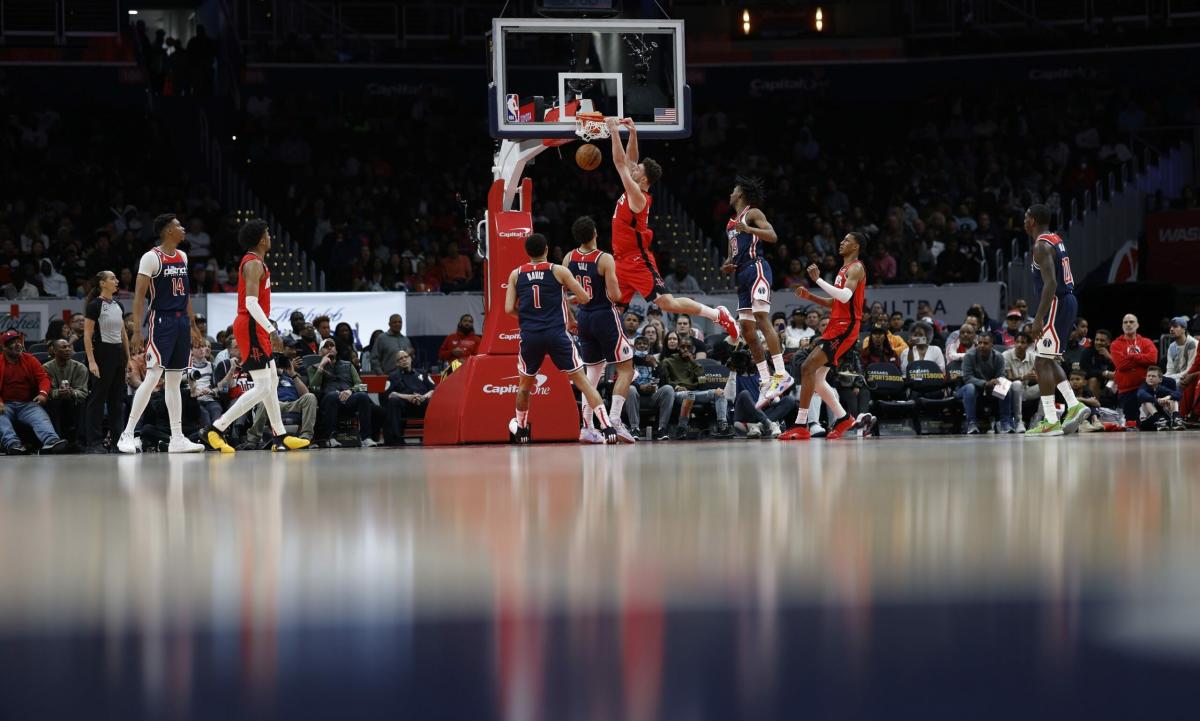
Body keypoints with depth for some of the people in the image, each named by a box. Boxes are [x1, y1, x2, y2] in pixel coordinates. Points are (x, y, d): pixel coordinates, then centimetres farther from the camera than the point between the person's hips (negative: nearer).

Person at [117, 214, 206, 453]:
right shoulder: (152, 257, -10)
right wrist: (137, 331, -19)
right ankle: (127, 434, -11)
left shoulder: (182, 256, 13)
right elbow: (139, 295, -13)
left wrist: (193, 326, 20)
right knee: (153, 377, -14)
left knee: (175, 380, 9)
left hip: (181, 321, 8)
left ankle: (177, 438, 10)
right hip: (161, 320, -8)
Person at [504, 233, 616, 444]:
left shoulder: (516, 274, 8)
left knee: (525, 383, 25)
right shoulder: (558, 271, 3)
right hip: (556, 334, -2)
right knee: (581, 379, 0)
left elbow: (509, 309, 4)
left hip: (530, 337, 2)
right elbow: (585, 298, 4)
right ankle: (607, 428, -13)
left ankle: (521, 430, 33)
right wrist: (569, 298, 26)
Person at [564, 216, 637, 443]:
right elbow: (615, 295, -19)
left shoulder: (569, 259, 0)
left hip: (584, 318, 6)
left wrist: (570, 319, 21)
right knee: (626, 369, 2)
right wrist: (619, 292, 4)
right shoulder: (605, 259, -16)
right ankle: (614, 418, -15)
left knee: (593, 370, 19)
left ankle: (587, 427, 11)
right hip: (605, 316, -6)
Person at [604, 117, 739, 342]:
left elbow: (621, 163, -18)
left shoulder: (637, 196, -15)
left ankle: (717, 314, -6)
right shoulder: (633, 192, 9)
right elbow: (628, 161, 19)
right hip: (622, 262, 10)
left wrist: (614, 132, -15)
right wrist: (632, 133, 10)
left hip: (638, 262, -10)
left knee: (668, 303, -13)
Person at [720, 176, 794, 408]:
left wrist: (749, 230, -27)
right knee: (747, 330, 3)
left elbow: (772, 236, -13)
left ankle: (781, 374, -32)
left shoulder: (753, 213, 2)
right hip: (742, 275, 10)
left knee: (761, 317, -24)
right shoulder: (731, 223, 27)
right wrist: (727, 265, 10)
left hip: (756, 268, -10)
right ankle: (766, 383, 3)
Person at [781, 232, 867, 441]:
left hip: (845, 329, -10)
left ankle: (801, 426, -21)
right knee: (817, 377, 12)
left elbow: (845, 296, -26)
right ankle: (843, 418, 24)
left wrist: (818, 279, -23)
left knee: (808, 368, -19)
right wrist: (809, 296, 14)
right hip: (835, 326, 10)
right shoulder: (844, 269, 21)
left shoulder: (856, 268, -9)